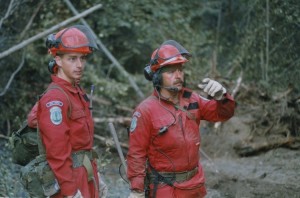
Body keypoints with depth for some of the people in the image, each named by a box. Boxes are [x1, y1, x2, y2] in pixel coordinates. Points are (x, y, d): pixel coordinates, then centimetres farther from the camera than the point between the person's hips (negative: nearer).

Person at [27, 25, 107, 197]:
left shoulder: (78, 93, 12)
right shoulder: (55, 98, -16)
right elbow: (57, 152, -21)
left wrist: (96, 176, 16)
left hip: (86, 177, 9)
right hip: (70, 180, -9)